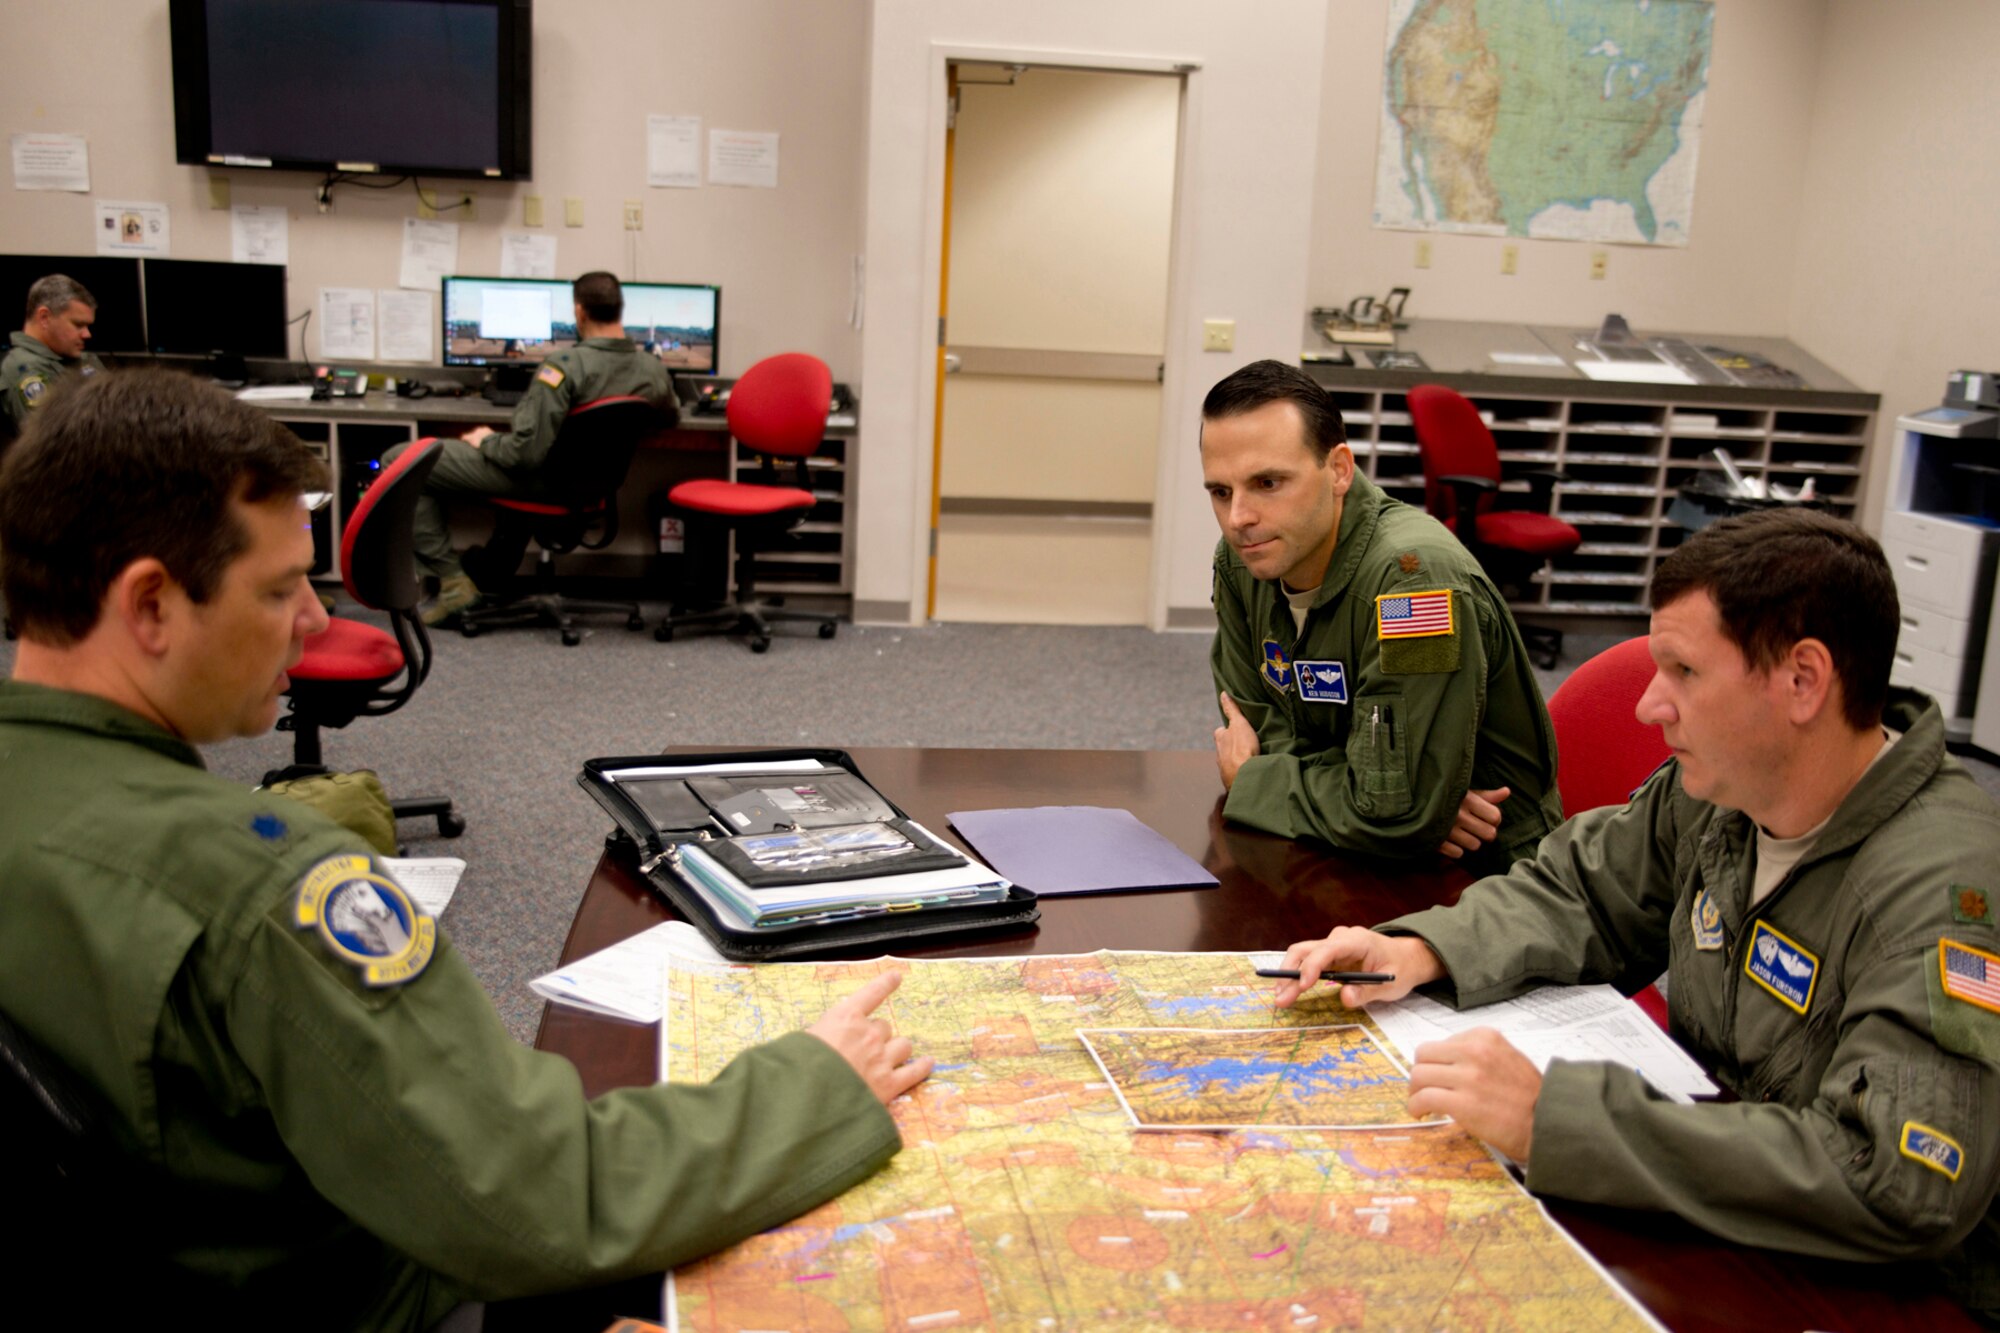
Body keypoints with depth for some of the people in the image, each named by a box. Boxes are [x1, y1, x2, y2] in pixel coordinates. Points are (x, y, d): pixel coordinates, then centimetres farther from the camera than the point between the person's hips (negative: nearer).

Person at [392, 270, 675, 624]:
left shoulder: (564, 366, -29)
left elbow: (527, 452, -30)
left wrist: (487, 441, -9)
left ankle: (452, 578, -1)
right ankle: (497, 568, 40)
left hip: (538, 478, -7)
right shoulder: (655, 370, -11)